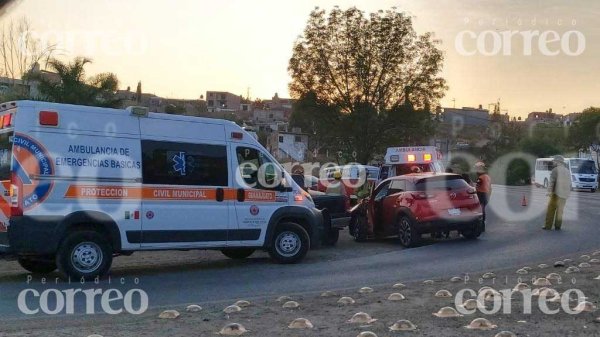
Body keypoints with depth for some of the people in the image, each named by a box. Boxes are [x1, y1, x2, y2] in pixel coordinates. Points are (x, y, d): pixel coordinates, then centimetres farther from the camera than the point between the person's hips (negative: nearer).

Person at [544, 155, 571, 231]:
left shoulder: (555, 170, -7)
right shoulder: (567, 171, 13)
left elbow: (551, 181, -18)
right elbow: (569, 184, 15)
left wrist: (549, 191, -21)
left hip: (556, 193, -6)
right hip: (564, 194, 6)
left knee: (551, 210, 0)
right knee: (560, 210, 13)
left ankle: (548, 226, -2)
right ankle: (558, 226, 9)